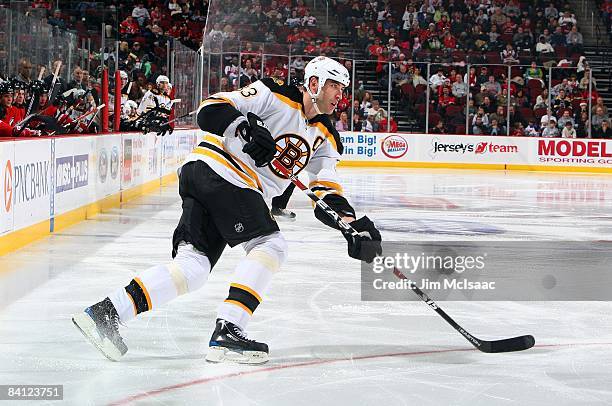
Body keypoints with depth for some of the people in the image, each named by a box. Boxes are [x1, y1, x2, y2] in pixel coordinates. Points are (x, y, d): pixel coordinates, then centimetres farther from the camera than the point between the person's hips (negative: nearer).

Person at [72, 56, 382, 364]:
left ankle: (104, 313, -9)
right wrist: (249, 127, -27)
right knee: (270, 246, -13)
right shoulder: (275, 95, -5)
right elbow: (211, 110, -11)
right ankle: (226, 333, -19)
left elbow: (328, 195, 12)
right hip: (216, 169, -8)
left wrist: (355, 227, -4)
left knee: (193, 266, -4)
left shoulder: (324, 138, 18)